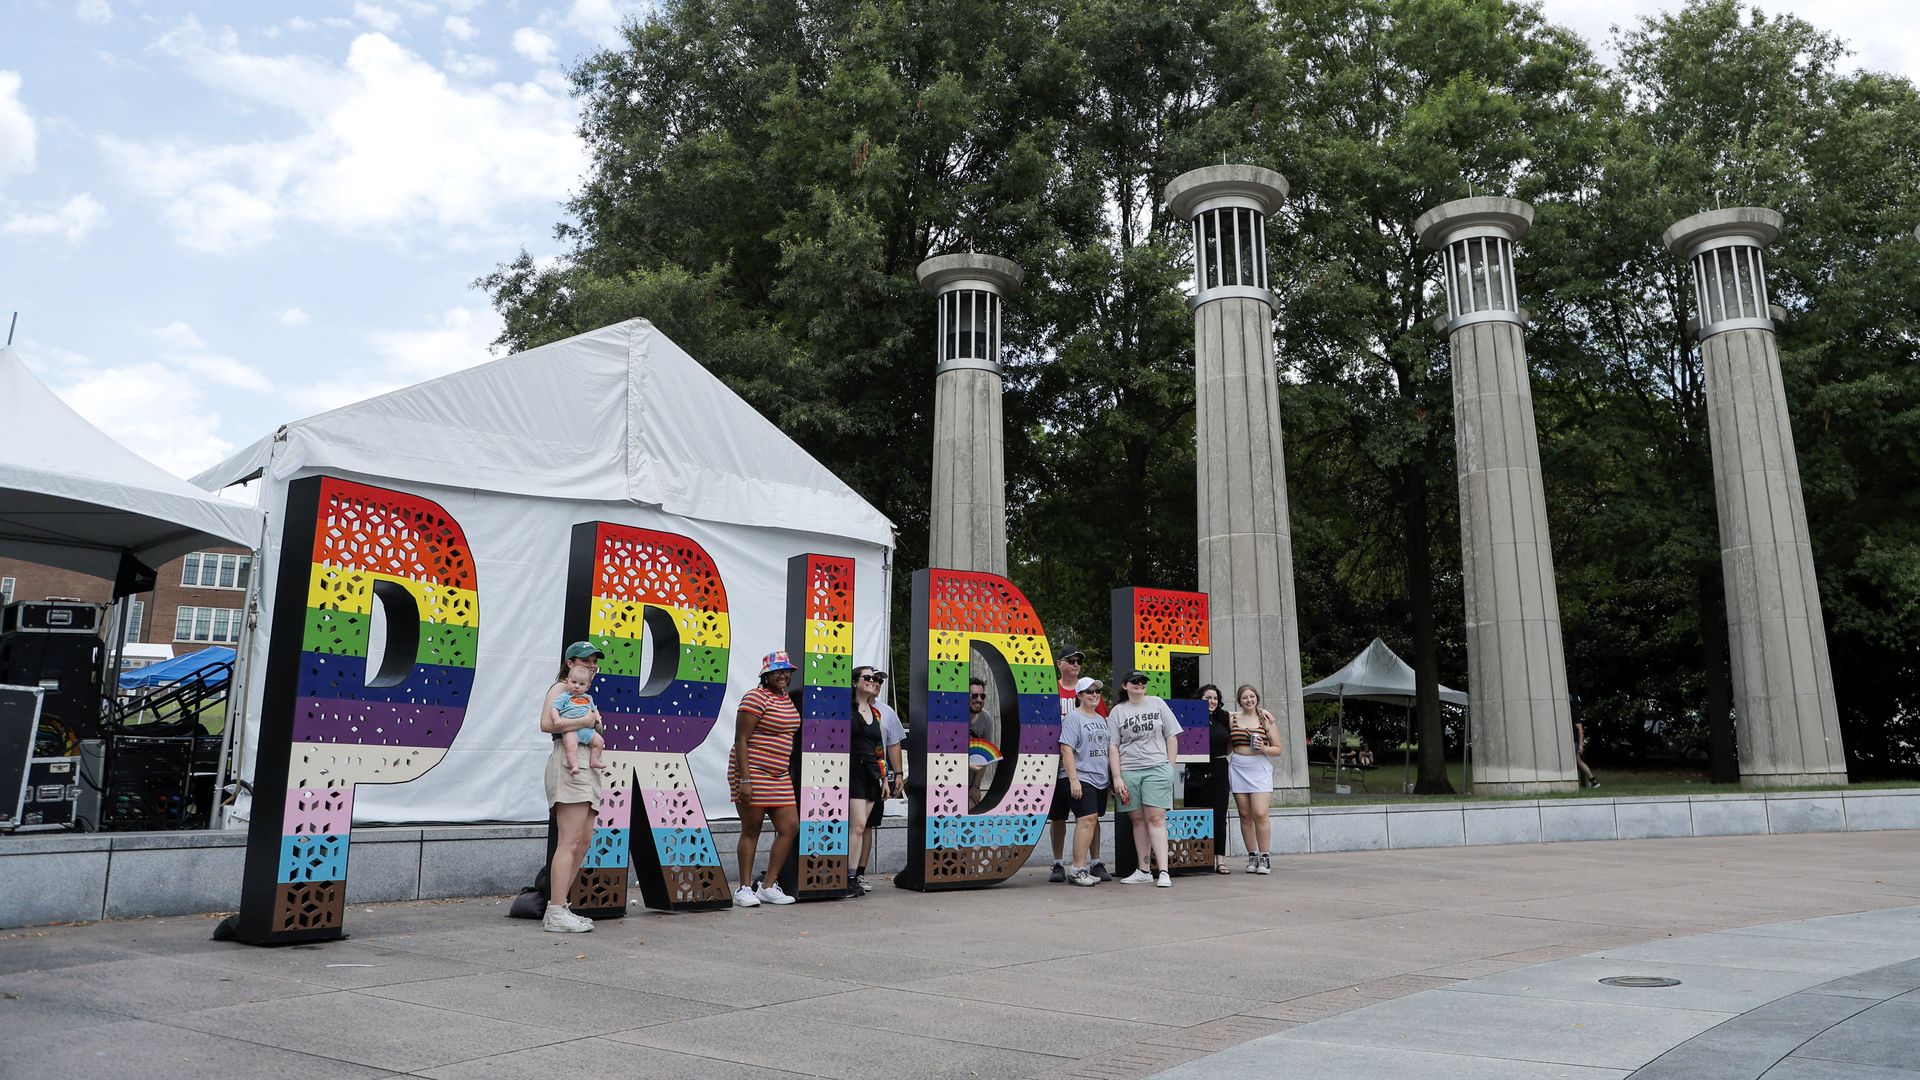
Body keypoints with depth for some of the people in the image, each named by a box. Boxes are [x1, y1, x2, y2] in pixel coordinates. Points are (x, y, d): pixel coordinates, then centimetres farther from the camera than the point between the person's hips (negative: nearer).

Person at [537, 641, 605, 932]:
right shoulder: (560, 689, -2)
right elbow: (546, 724, -19)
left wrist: (595, 719, 11)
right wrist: (584, 721, -14)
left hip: (586, 767, 10)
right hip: (568, 763, -10)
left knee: (584, 841, 8)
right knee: (570, 841, -14)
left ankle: (557, 907, 14)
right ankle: (556, 915, -13)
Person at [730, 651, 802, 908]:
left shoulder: (786, 699, 14)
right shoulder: (756, 697, -11)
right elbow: (741, 740, -15)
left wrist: (788, 773, 18)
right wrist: (745, 780, -20)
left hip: (779, 776, 8)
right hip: (752, 772, -8)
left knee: (790, 828, 4)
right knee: (751, 831, 1)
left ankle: (768, 887, 14)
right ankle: (745, 889, 12)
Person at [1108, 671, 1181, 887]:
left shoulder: (1157, 704, 9)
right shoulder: (1117, 711, 7)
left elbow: (1171, 737, 10)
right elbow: (1113, 747, 4)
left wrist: (1170, 768, 3)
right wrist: (1117, 778, -3)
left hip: (1157, 768, -1)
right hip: (1129, 771, 1)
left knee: (1156, 818, -8)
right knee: (1138, 820, 6)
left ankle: (1163, 872, -10)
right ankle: (1143, 871, 15)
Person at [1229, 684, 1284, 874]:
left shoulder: (1266, 719, 3)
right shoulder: (1232, 719, 9)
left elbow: (1278, 749, 5)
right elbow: (1226, 744, 17)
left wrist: (1263, 748, -13)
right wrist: (1226, 756, -2)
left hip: (1260, 768, -2)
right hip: (1238, 769, 3)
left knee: (1260, 814, -12)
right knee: (1245, 815, 3)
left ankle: (1265, 858, -3)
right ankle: (1252, 857, 11)